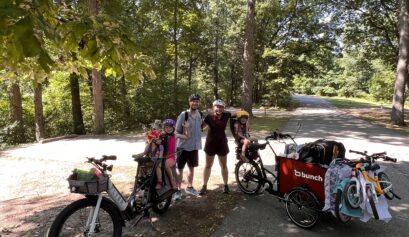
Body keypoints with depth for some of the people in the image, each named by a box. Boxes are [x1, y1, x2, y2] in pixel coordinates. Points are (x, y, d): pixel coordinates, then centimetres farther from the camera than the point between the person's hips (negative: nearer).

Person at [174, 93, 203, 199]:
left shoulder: (200, 115, 2)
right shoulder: (183, 115, -14)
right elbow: (176, 132, -10)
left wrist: (198, 141, 13)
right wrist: (183, 136, -27)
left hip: (195, 146, 5)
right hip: (183, 146, -5)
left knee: (192, 168, 18)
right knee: (180, 169, 5)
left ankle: (189, 187, 35)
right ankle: (178, 190, 18)